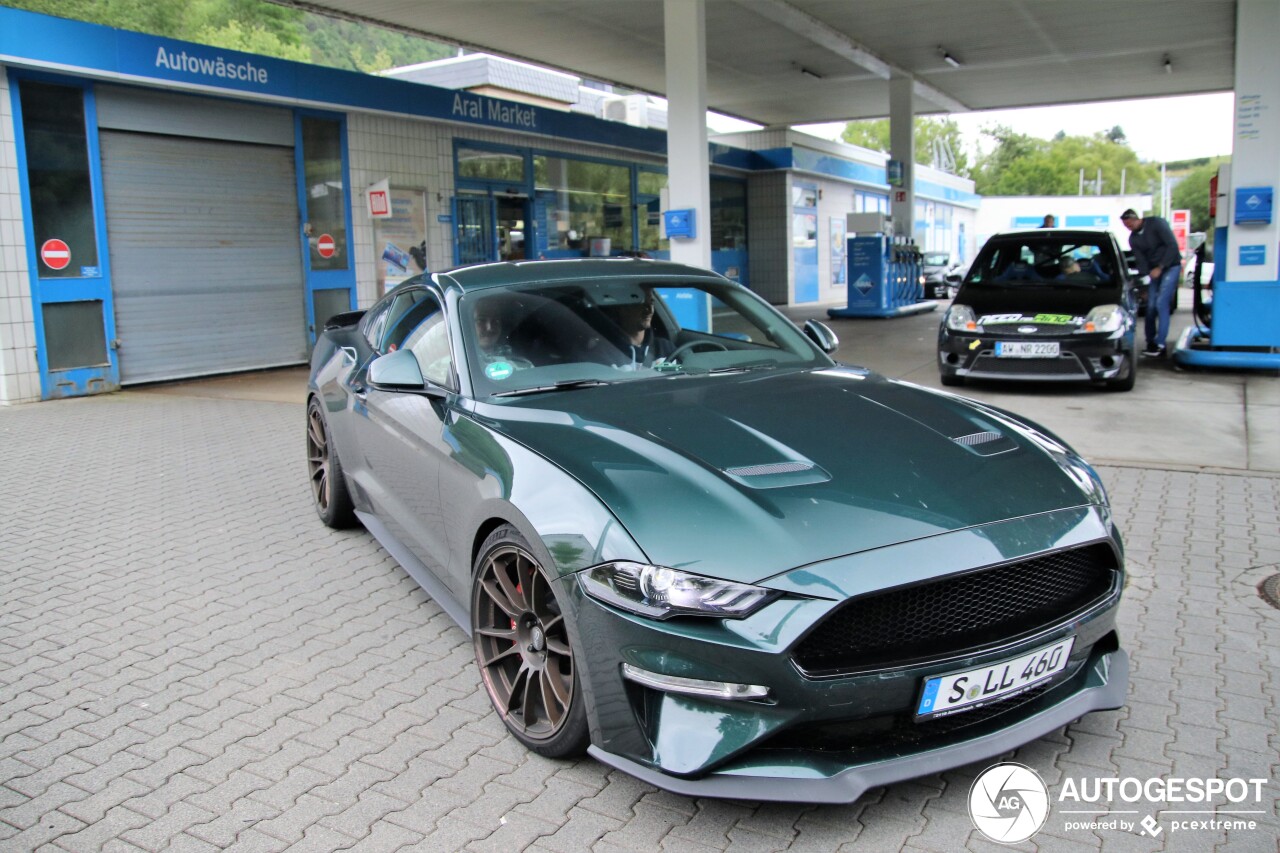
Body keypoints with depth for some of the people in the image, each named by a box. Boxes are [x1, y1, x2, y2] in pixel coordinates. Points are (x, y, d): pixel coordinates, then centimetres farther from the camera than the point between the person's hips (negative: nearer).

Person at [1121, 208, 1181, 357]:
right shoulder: (1133, 238, 3)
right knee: (1151, 306, -1)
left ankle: (1160, 344, -14)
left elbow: (1172, 246, -16)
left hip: (1171, 266, -6)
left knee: (1161, 303, -14)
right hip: (1154, 270, 6)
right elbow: (1141, 261, 2)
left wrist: (1160, 268, -20)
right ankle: (1151, 342, 9)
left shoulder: (1156, 223, -13)